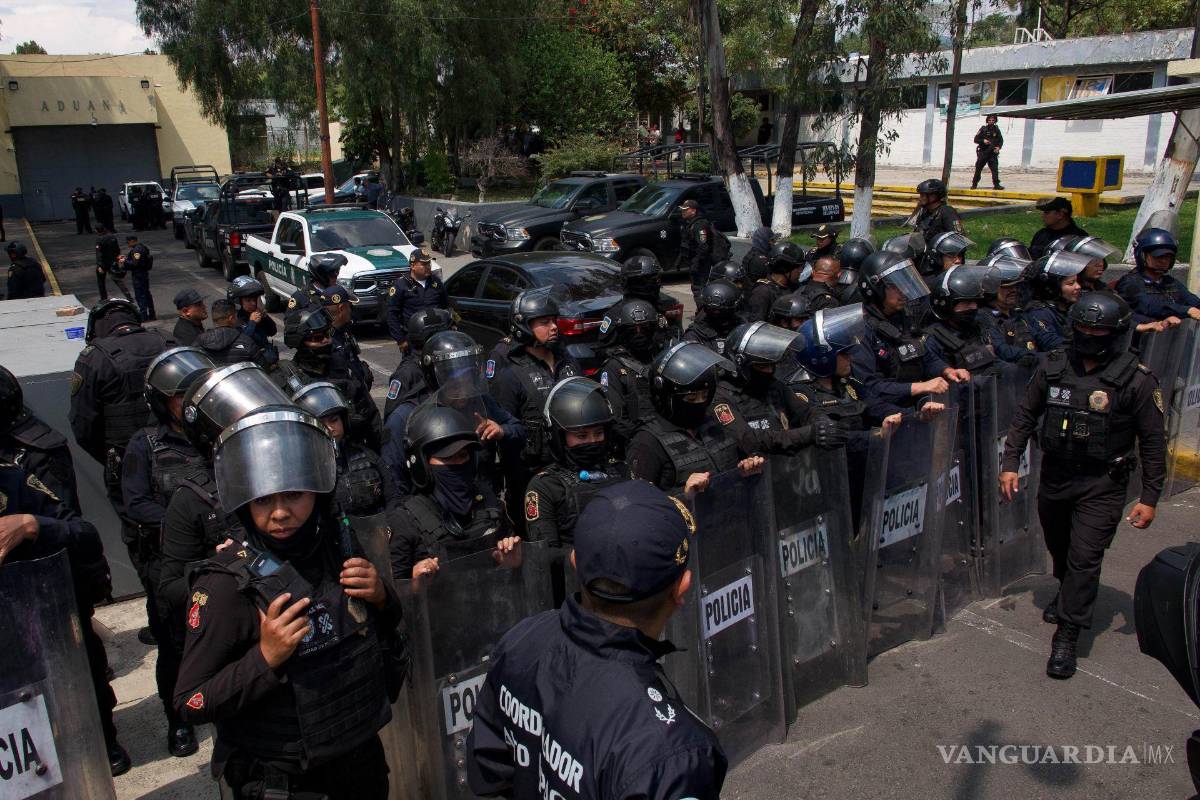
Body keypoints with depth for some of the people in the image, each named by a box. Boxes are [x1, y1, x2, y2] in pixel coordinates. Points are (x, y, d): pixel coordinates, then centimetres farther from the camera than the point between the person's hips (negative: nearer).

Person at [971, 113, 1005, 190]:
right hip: (983, 152, -1)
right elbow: (976, 139, 1)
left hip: (993, 153, 1)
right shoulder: (983, 129, 2)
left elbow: (1001, 140, 14)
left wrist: (998, 147, -5)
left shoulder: (996, 130, 9)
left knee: (995, 169, -7)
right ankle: (974, 184, 13)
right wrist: (983, 141, -17)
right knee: (978, 168, 3)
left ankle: (996, 184, -6)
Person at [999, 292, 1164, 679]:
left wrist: (1149, 498, -6)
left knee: (1085, 557, -9)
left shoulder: (1137, 379, -10)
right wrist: (1010, 463, 3)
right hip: (1054, 476, 4)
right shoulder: (1053, 367, -1)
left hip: (1102, 485, -4)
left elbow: (1153, 442, -5)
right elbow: (1025, 417, 9)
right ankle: (1068, 593, 50)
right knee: (1059, 548, 20)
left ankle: (1066, 636, 0)